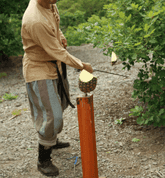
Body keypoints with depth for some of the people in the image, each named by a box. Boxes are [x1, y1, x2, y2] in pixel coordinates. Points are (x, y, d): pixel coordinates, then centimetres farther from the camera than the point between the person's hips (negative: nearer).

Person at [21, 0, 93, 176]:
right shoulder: (36, 21, -35)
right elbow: (58, 53, -28)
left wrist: (61, 36, -3)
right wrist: (83, 66, -18)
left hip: (55, 66, 10)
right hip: (39, 71, -10)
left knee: (60, 104, 24)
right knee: (51, 117, -6)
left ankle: (52, 141, 48)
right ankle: (43, 161, 13)